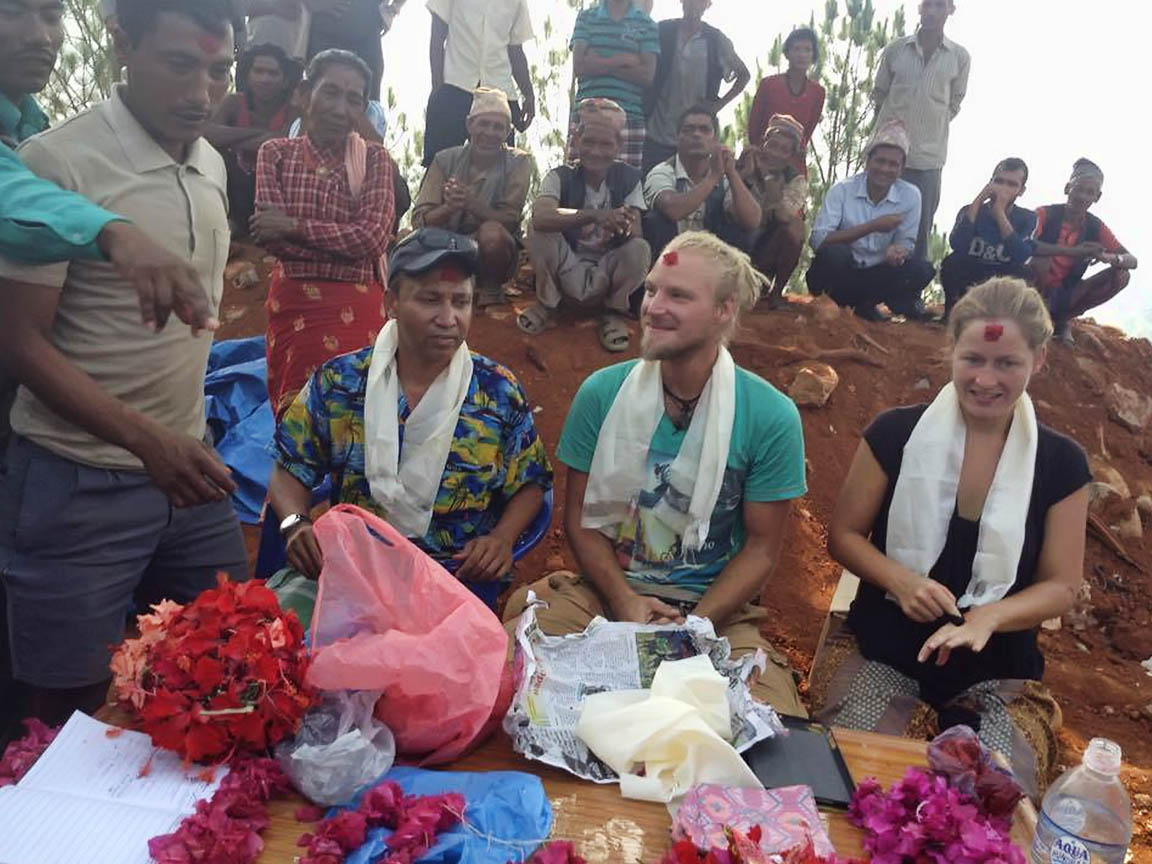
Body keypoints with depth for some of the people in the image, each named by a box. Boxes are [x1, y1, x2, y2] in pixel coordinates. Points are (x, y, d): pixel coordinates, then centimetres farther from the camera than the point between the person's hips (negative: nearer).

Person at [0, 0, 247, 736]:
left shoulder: (212, 165, 7)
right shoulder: (59, 163, -14)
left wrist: (189, 440, 14)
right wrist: (148, 440, -25)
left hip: (187, 467, 6)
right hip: (79, 485, -6)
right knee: (68, 713, 10)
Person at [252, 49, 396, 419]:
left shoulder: (374, 159, 2)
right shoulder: (276, 153, 4)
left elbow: (374, 237, -11)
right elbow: (269, 235, -8)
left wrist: (294, 226, -12)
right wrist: (348, 243, -13)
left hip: (355, 306, -1)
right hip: (292, 301, 1)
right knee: (292, 409, 8)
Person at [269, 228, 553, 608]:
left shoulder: (499, 392, 0)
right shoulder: (338, 383, 0)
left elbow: (529, 483, 9)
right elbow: (290, 469, 7)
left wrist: (502, 537, -11)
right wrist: (296, 524, -14)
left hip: (462, 574, -1)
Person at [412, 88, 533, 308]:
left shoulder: (519, 162, -5)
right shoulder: (445, 159, -2)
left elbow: (509, 221, -16)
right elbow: (419, 219, -11)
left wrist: (471, 203, -34)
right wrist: (449, 207, -33)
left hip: (496, 251, -2)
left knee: (492, 231, -36)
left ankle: (491, 290, -8)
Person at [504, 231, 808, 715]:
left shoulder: (771, 416, -8)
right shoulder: (602, 393, -3)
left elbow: (762, 547, -3)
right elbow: (580, 517, 2)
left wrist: (691, 628, -14)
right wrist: (624, 601, -13)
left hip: (716, 607, 0)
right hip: (604, 588, 1)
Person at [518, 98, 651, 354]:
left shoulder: (629, 178, -3)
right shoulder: (560, 176, -9)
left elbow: (636, 234, -15)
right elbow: (540, 216, -32)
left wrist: (623, 228, -39)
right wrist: (594, 215, -45)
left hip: (607, 273, 1)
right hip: (567, 273, -1)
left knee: (640, 248, -28)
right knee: (540, 233, -26)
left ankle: (615, 314, -1)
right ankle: (546, 306, -2)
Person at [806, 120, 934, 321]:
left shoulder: (910, 195, -4)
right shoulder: (842, 190, -12)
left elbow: (906, 241, -2)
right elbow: (818, 239, -23)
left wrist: (898, 250, -28)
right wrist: (872, 226, -27)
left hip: (877, 276, 3)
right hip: (842, 273, -3)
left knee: (922, 270, -21)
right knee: (834, 252, -34)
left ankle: (863, 303, -5)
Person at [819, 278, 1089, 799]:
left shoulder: (1061, 464, -2)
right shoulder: (896, 434, -6)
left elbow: (1060, 587, 2)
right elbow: (843, 534, 2)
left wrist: (988, 618, -19)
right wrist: (900, 580, -19)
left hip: (998, 672, 2)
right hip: (885, 653, -1)